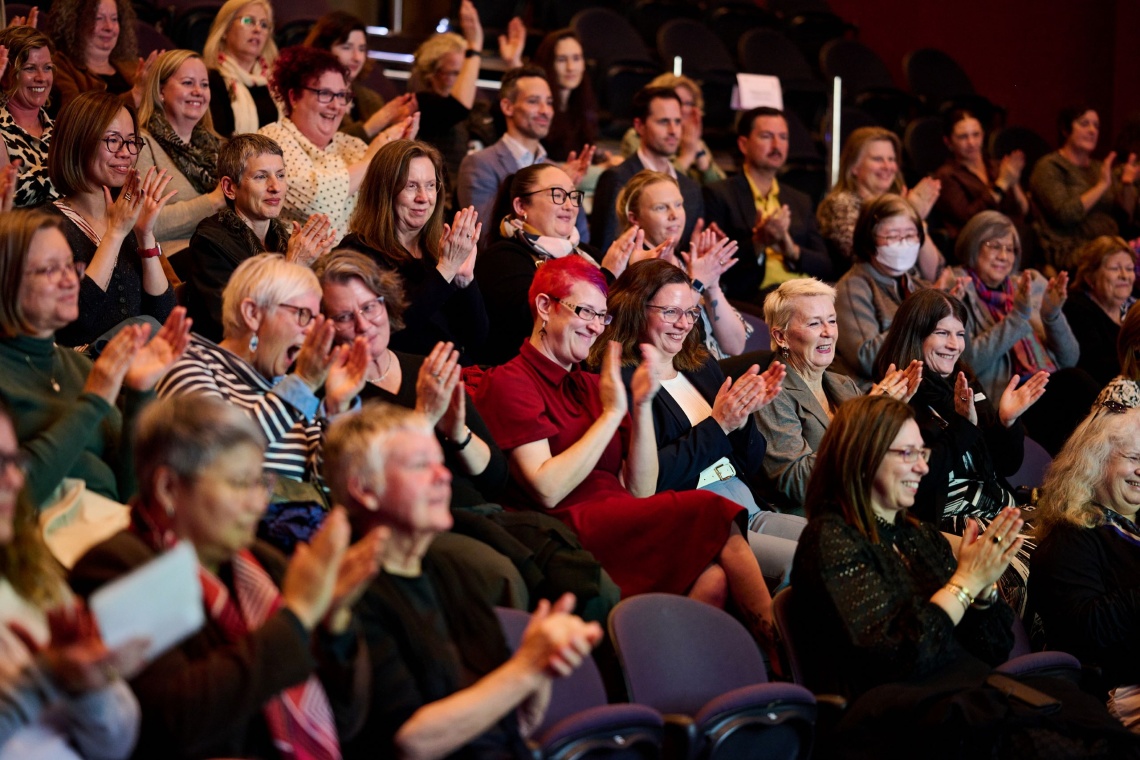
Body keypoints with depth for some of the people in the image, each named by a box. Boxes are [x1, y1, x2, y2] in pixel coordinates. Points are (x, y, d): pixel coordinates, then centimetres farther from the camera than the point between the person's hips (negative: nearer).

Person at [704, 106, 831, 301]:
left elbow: (825, 268, 17)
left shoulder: (801, 202, 25)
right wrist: (757, 243, -15)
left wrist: (792, 250, -3)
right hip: (753, 297, -5)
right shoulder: (718, 194, 8)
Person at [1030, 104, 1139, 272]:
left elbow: (1125, 216, 18)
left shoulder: (1098, 168, 22)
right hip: (1070, 252, -7)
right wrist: (1102, 186, -11)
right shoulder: (1049, 168, 2)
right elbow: (1064, 214, -14)